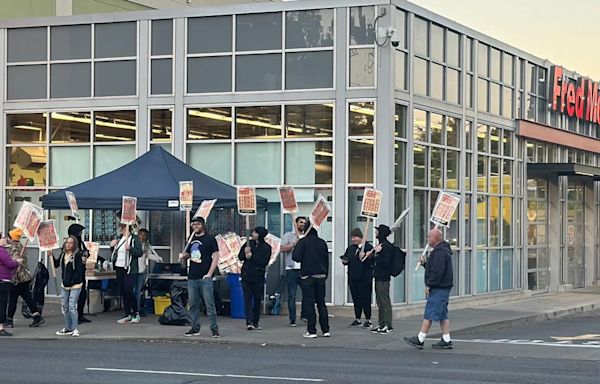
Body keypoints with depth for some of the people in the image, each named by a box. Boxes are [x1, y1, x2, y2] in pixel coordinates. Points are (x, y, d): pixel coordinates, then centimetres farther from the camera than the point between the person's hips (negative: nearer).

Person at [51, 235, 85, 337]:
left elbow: (79, 271, -14)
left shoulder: (78, 255, -11)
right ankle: (68, 328, 21)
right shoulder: (63, 254, 9)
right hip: (64, 285, 7)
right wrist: (51, 256, 3)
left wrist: (71, 283, -16)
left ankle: (75, 329, -5)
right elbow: (56, 264, 17)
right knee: (64, 307, 11)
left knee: (72, 306, -12)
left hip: (75, 286, -7)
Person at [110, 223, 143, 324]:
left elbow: (139, 253, -13)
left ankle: (136, 313, 2)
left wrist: (130, 248, -27)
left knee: (128, 291, -12)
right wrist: (112, 246, 6)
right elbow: (115, 253, 25)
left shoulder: (135, 238, -6)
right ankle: (128, 315, 14)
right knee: (123, 292, 8)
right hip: (119, 269, 7)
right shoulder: (119, 238, 15)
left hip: (130, 269, -7)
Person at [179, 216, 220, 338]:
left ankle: (214, 329, -5)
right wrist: (183, 256, 4)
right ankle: (195, 328, 15)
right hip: (192, 277, 6)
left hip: (205, 278, -6)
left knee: (209, 304, -8)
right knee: (193, 305, 8)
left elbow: (215, 256, -6)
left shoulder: (210, 239, -2)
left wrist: (209, 274, -13)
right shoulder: (192, 239, 16)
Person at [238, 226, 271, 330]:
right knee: (247, 298, -7)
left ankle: (255, 322, 14)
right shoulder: (249, 243, 8)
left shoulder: (266, 247, -1)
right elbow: (240, 257, 9)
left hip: (258, 277, -1)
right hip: (246, 276, 1)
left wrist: (252, 256, -16)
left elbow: (264, 262, -13)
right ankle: (249, 321, -13)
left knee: (257, 299, 5)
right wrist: (245, 252, -11)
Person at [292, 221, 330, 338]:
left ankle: (311, 331, -5)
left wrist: (295, 249, 5)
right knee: (321, 303, 12)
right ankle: (325, 330, 10)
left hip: (307, 277, -4)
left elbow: (296, 257, -15)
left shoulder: (303, 242, -8)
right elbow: (327, 260, 12)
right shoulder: (322, 242, 7)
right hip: (321, 276, 4)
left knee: (309, 303, -1)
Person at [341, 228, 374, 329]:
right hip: (353, 278, 7)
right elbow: (346, 259, 25)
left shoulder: (368, 247, -6)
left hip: (365, 278, -7)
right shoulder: (350, 248, 15)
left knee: (365, 299, -4)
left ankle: (368, 320, 3)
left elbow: (372, 261, -13)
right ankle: (357, 319, 19)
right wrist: (345, 261, 3)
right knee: (356, 298, 11)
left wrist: (365, 257, -27)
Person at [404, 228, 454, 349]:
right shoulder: (442, 251, 19)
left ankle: (419, 340, -6)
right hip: (443, 288, 11)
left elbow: (437, 271, -24)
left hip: (438, 289, -11)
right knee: (443, 315, 11)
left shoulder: (439, 252, -17)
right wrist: (425, 263, 9)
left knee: (429, 314, -7)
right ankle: (446, 341, 10)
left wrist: (429, 285, -19)